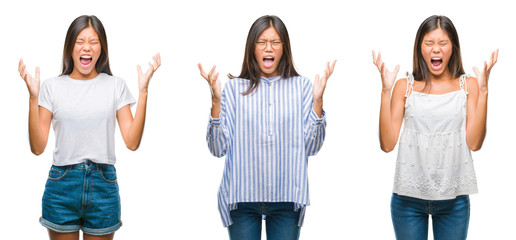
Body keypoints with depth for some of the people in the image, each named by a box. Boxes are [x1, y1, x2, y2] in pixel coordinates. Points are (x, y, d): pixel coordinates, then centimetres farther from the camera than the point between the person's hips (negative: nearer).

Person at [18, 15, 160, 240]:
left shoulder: (115, 86, 4)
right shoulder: (52, 86, 2)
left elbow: (132, 142, -5)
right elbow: (37, 147, -4)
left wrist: (143, 92, -9)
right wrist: (33, 97, -12)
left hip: (103, 186, 1)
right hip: (62, 184, 0)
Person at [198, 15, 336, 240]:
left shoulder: (301, 86, 5)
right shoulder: (234, 88, 2)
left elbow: (311, 146, 0)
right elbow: (218, 148, -2)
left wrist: (317, 100, -9)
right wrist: (216, 100, -11)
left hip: (286, 197, 1)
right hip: (242, 197, 0)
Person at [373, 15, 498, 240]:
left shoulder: (468, 85, 4)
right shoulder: (405, 86, 3)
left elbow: (474, 143, -6)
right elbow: (387, 144, -6)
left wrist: (483, 90, -10)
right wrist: (386, 90, -11)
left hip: (453, 199, 1)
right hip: (409, 197, 0)